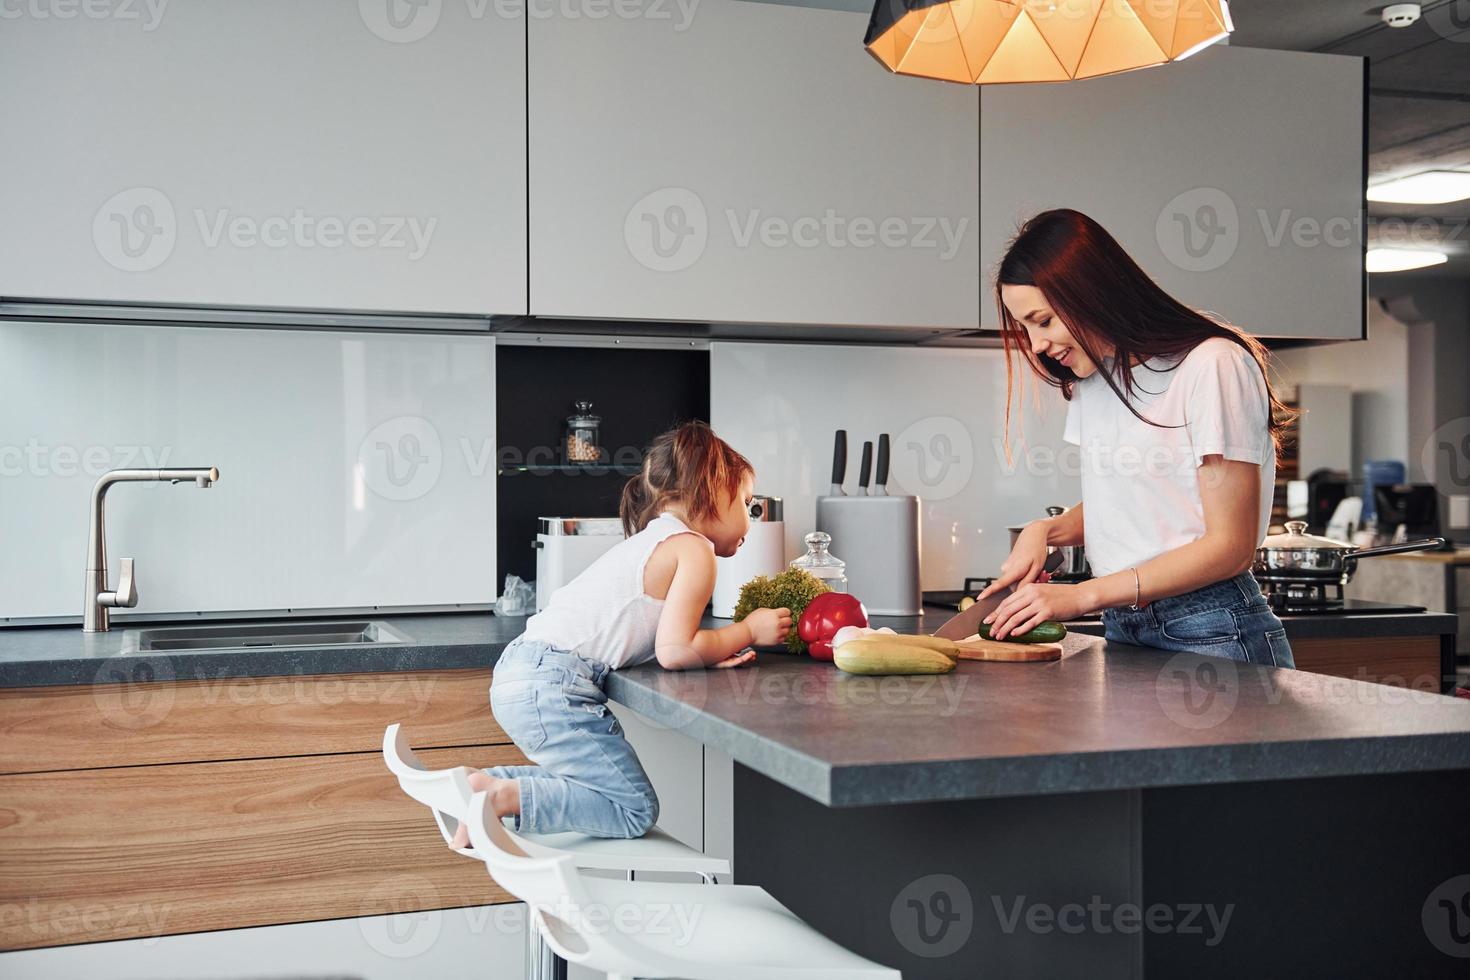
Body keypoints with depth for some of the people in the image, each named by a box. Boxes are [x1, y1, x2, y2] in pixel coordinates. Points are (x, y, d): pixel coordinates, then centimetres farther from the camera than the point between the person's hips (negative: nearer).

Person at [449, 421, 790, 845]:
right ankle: (503, 798, -11)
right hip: (551, 685, -10)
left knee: (590, 780, 22)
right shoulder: (694, 549, -7)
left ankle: (482, 783, 14)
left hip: (520, 668, 10)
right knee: (636, 809, -3)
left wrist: (713, 651, 4)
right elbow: (673, 651, -15)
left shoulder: (650, 541, 22)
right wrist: (748, 631, -2)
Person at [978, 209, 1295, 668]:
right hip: (1122, 628, 7)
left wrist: (1082, 595, -19)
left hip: (1211, 631, -6)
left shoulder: (1214, 365, -13)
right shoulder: (1091, 378, 10)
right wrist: (1045, 530, 0)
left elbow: (1229, 547, -16)